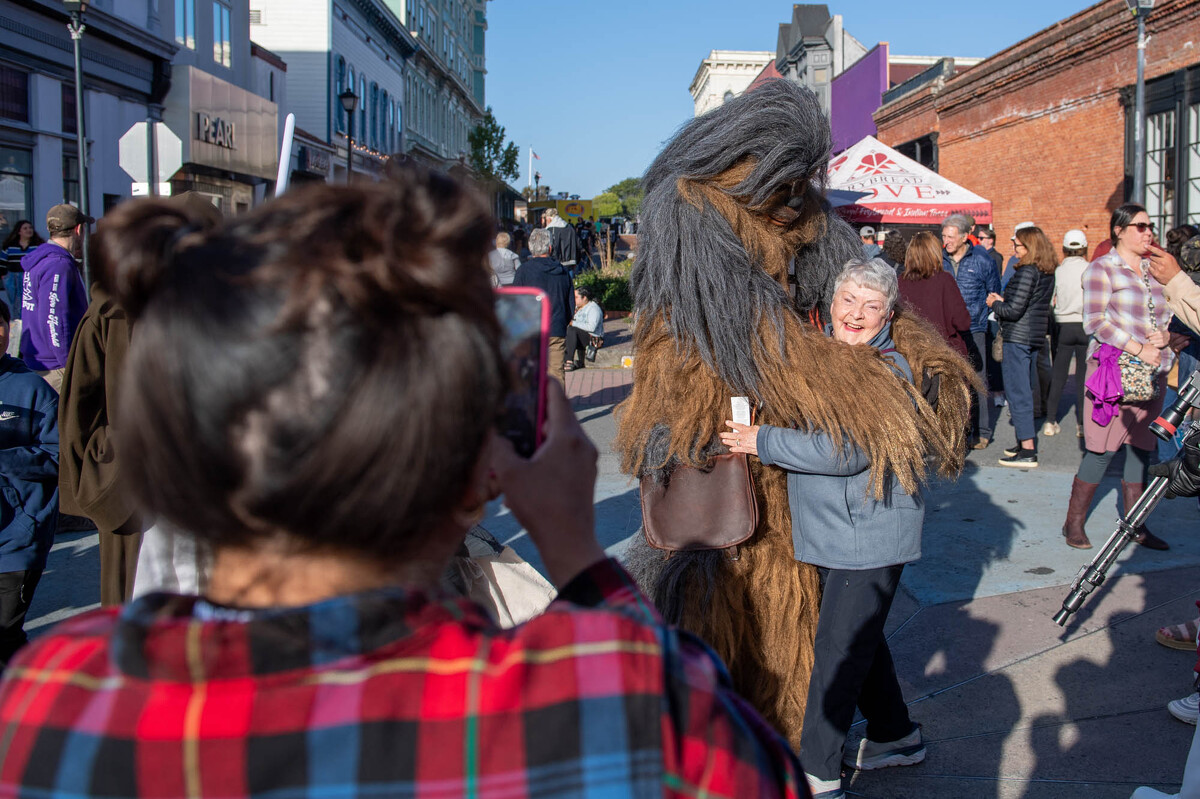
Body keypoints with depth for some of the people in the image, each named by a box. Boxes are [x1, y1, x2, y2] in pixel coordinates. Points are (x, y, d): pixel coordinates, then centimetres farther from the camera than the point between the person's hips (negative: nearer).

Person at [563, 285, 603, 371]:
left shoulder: (593, 308, -10)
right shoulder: (577, 307, 19)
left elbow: (591, 327, -23)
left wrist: (574, 324, -19)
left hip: (593, 339, -10)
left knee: (571, 330, -31)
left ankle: (570, 361, -36)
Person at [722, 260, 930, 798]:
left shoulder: (889, 371, -17)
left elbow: (849, 451, -26)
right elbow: (801, 425, 26)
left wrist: (762, 442, -21)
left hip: (870, 535, -8)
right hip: (832, 531, 8)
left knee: (839, 649, -1)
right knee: (858, 637, 20)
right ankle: (895, 738, 39)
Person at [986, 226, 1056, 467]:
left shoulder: (1026, 272, -17)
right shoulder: (1047, 274, 11)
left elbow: (1014, 311, -19)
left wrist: (994, 304, -1)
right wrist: (1003, 300, 13)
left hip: (1017, 338, -9)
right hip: (1035, 337, 9)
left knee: (1017, 392, -6)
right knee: (1026, 391, 17)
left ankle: (1027, 451, -6)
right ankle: (1028, 443, 25)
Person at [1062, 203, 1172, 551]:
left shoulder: (1155, 270, 16)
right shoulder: (1102, 269, -3)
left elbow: (1170, 316, 21)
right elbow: (1096, 321, -13)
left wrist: (1164, 335, -2)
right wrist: (1138, 348, -19)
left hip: (1152, 371, 6)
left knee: (1141, 449, 7)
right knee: (1102, 450, -6)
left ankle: (1134, 525, 15)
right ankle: (1074, 522, 6)